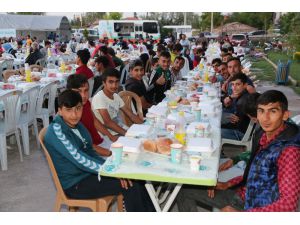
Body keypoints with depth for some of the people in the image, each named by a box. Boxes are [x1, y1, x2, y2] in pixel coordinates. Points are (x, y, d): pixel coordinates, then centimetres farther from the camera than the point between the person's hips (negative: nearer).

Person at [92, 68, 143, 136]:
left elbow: (131, 115, 9)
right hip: (110, 136, -7)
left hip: (123, 130, 7)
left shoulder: (116, 96, 8)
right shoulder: (99, 98, -14)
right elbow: (108, 122, -21)